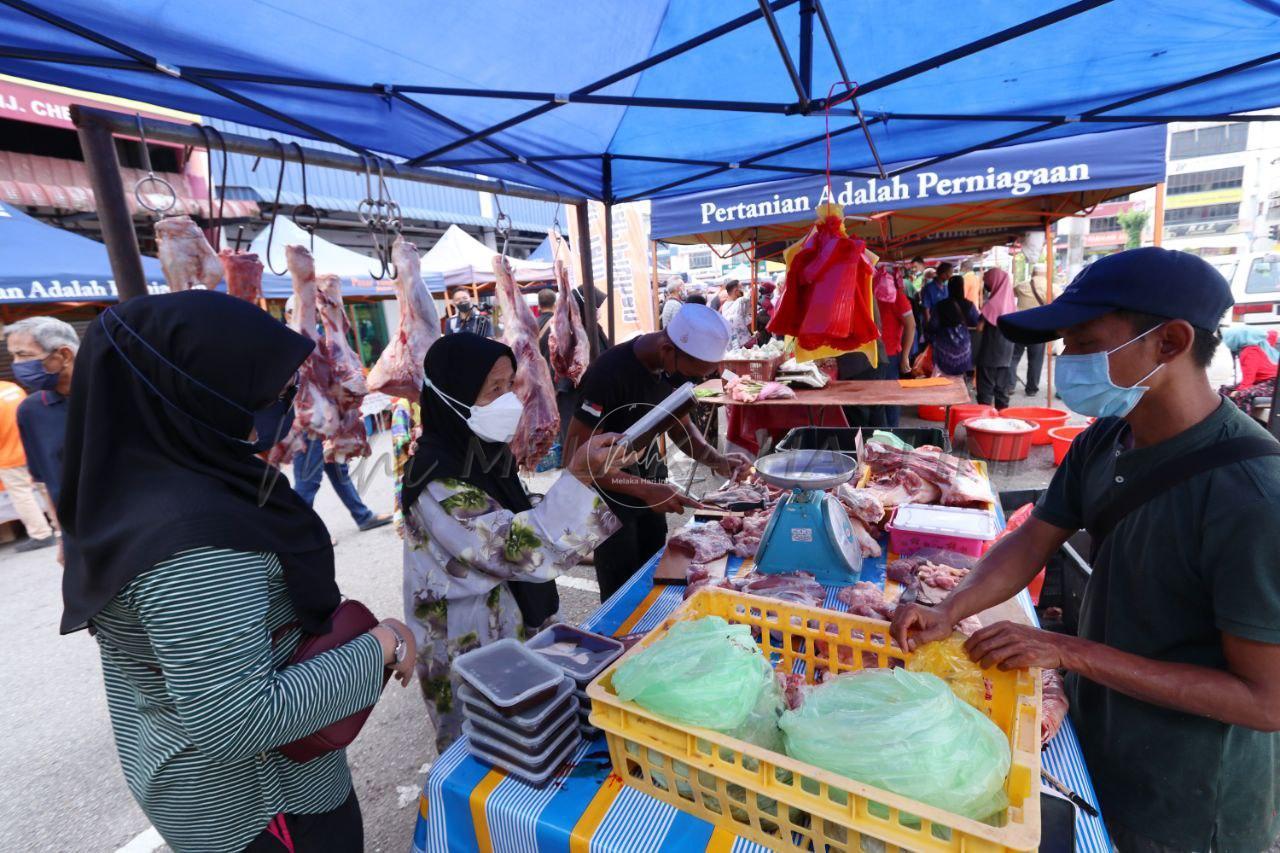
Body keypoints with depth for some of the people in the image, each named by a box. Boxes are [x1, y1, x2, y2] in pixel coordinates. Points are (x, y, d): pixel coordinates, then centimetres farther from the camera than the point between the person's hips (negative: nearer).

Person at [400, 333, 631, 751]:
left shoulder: (483, 454, -2)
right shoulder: (437, 482, -28)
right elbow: (521, 549, -32)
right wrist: (578, 476, -39)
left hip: (512, 626, 8)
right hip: (471, 644, -8)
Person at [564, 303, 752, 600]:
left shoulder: (674, 366, -7)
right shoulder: (609, 374, -29)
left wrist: (716, 459, -13)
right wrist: (646, 489, -34)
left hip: (650, 491, 7)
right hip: (611, 500, -7)